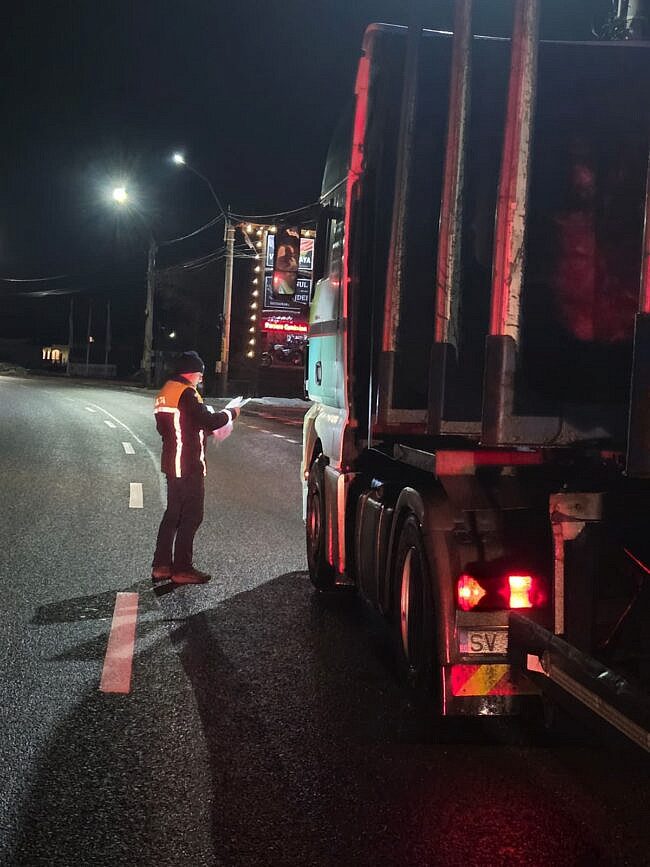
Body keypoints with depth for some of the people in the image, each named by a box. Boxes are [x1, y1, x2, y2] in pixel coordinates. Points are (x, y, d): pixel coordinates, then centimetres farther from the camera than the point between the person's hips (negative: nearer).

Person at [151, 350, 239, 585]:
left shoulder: (165, 393, 15)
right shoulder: (186, 393, -15)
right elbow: (208, 420, -21)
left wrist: (208, 428, 15)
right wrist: (230, 414, -4)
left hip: (172, 462, 10)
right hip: (188, 465, -10)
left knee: (173, 513, 16)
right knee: (191, 516, -3)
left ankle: (161, 565, 18)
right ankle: (182, 569, 1)